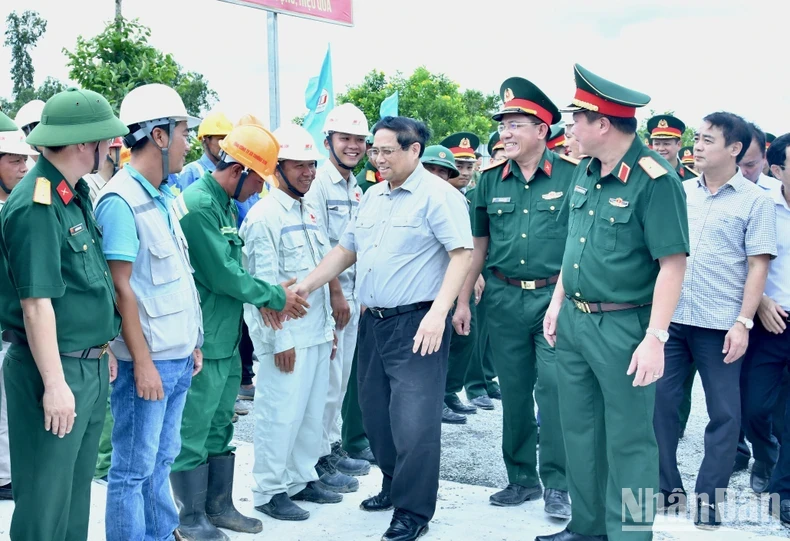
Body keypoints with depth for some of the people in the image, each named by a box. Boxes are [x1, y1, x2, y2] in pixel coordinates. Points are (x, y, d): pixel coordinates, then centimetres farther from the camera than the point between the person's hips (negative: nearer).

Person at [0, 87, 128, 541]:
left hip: (91, 367, 9)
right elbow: (37, 302, -22)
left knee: (78, 488, 19)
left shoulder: (77, 195, 9)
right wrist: (55, 384, -21)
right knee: (46, 498, 3)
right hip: (56, 370, -9)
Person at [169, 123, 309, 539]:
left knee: (219, 426, 18)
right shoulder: (198, 206, -19)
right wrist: (276, 297, -8)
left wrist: (268, 295, 0)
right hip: (203, 343, -10)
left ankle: (219, 506, 30)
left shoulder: (225, 205, 12)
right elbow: (222, 275, -20)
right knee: (192, 431, 3)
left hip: (227, 339, 10)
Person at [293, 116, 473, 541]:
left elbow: (461, 254, -15)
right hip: (373, 322, 8)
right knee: (376, 414, 16)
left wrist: (437, 313, -23)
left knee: (413, 421, -6)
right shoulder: (372, 196, 15)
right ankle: (393, 485, 34)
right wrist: (305, 287, 9)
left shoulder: (437, 195, -10)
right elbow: (346, 250, 19)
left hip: (416, 323, -8)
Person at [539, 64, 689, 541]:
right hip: (574, 320, 8)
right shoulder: (585, 171, 7)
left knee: (628, 442, 4)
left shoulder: (656, 180, -18)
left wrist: (655, 339, -22)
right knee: (580, 429, 17)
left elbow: (673, 264, -19)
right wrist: (558, 302, 15)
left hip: (623, 327, -8)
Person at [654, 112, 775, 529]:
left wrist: (743, 322, -12)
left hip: (720, 324, -3)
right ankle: (666, 486, 21)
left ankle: (709, 497, 16)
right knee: (659, 400, 6)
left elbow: (758, 266, -5)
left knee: (724, 413, 4)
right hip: (670, 317, 4)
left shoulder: (755, 201, -3)